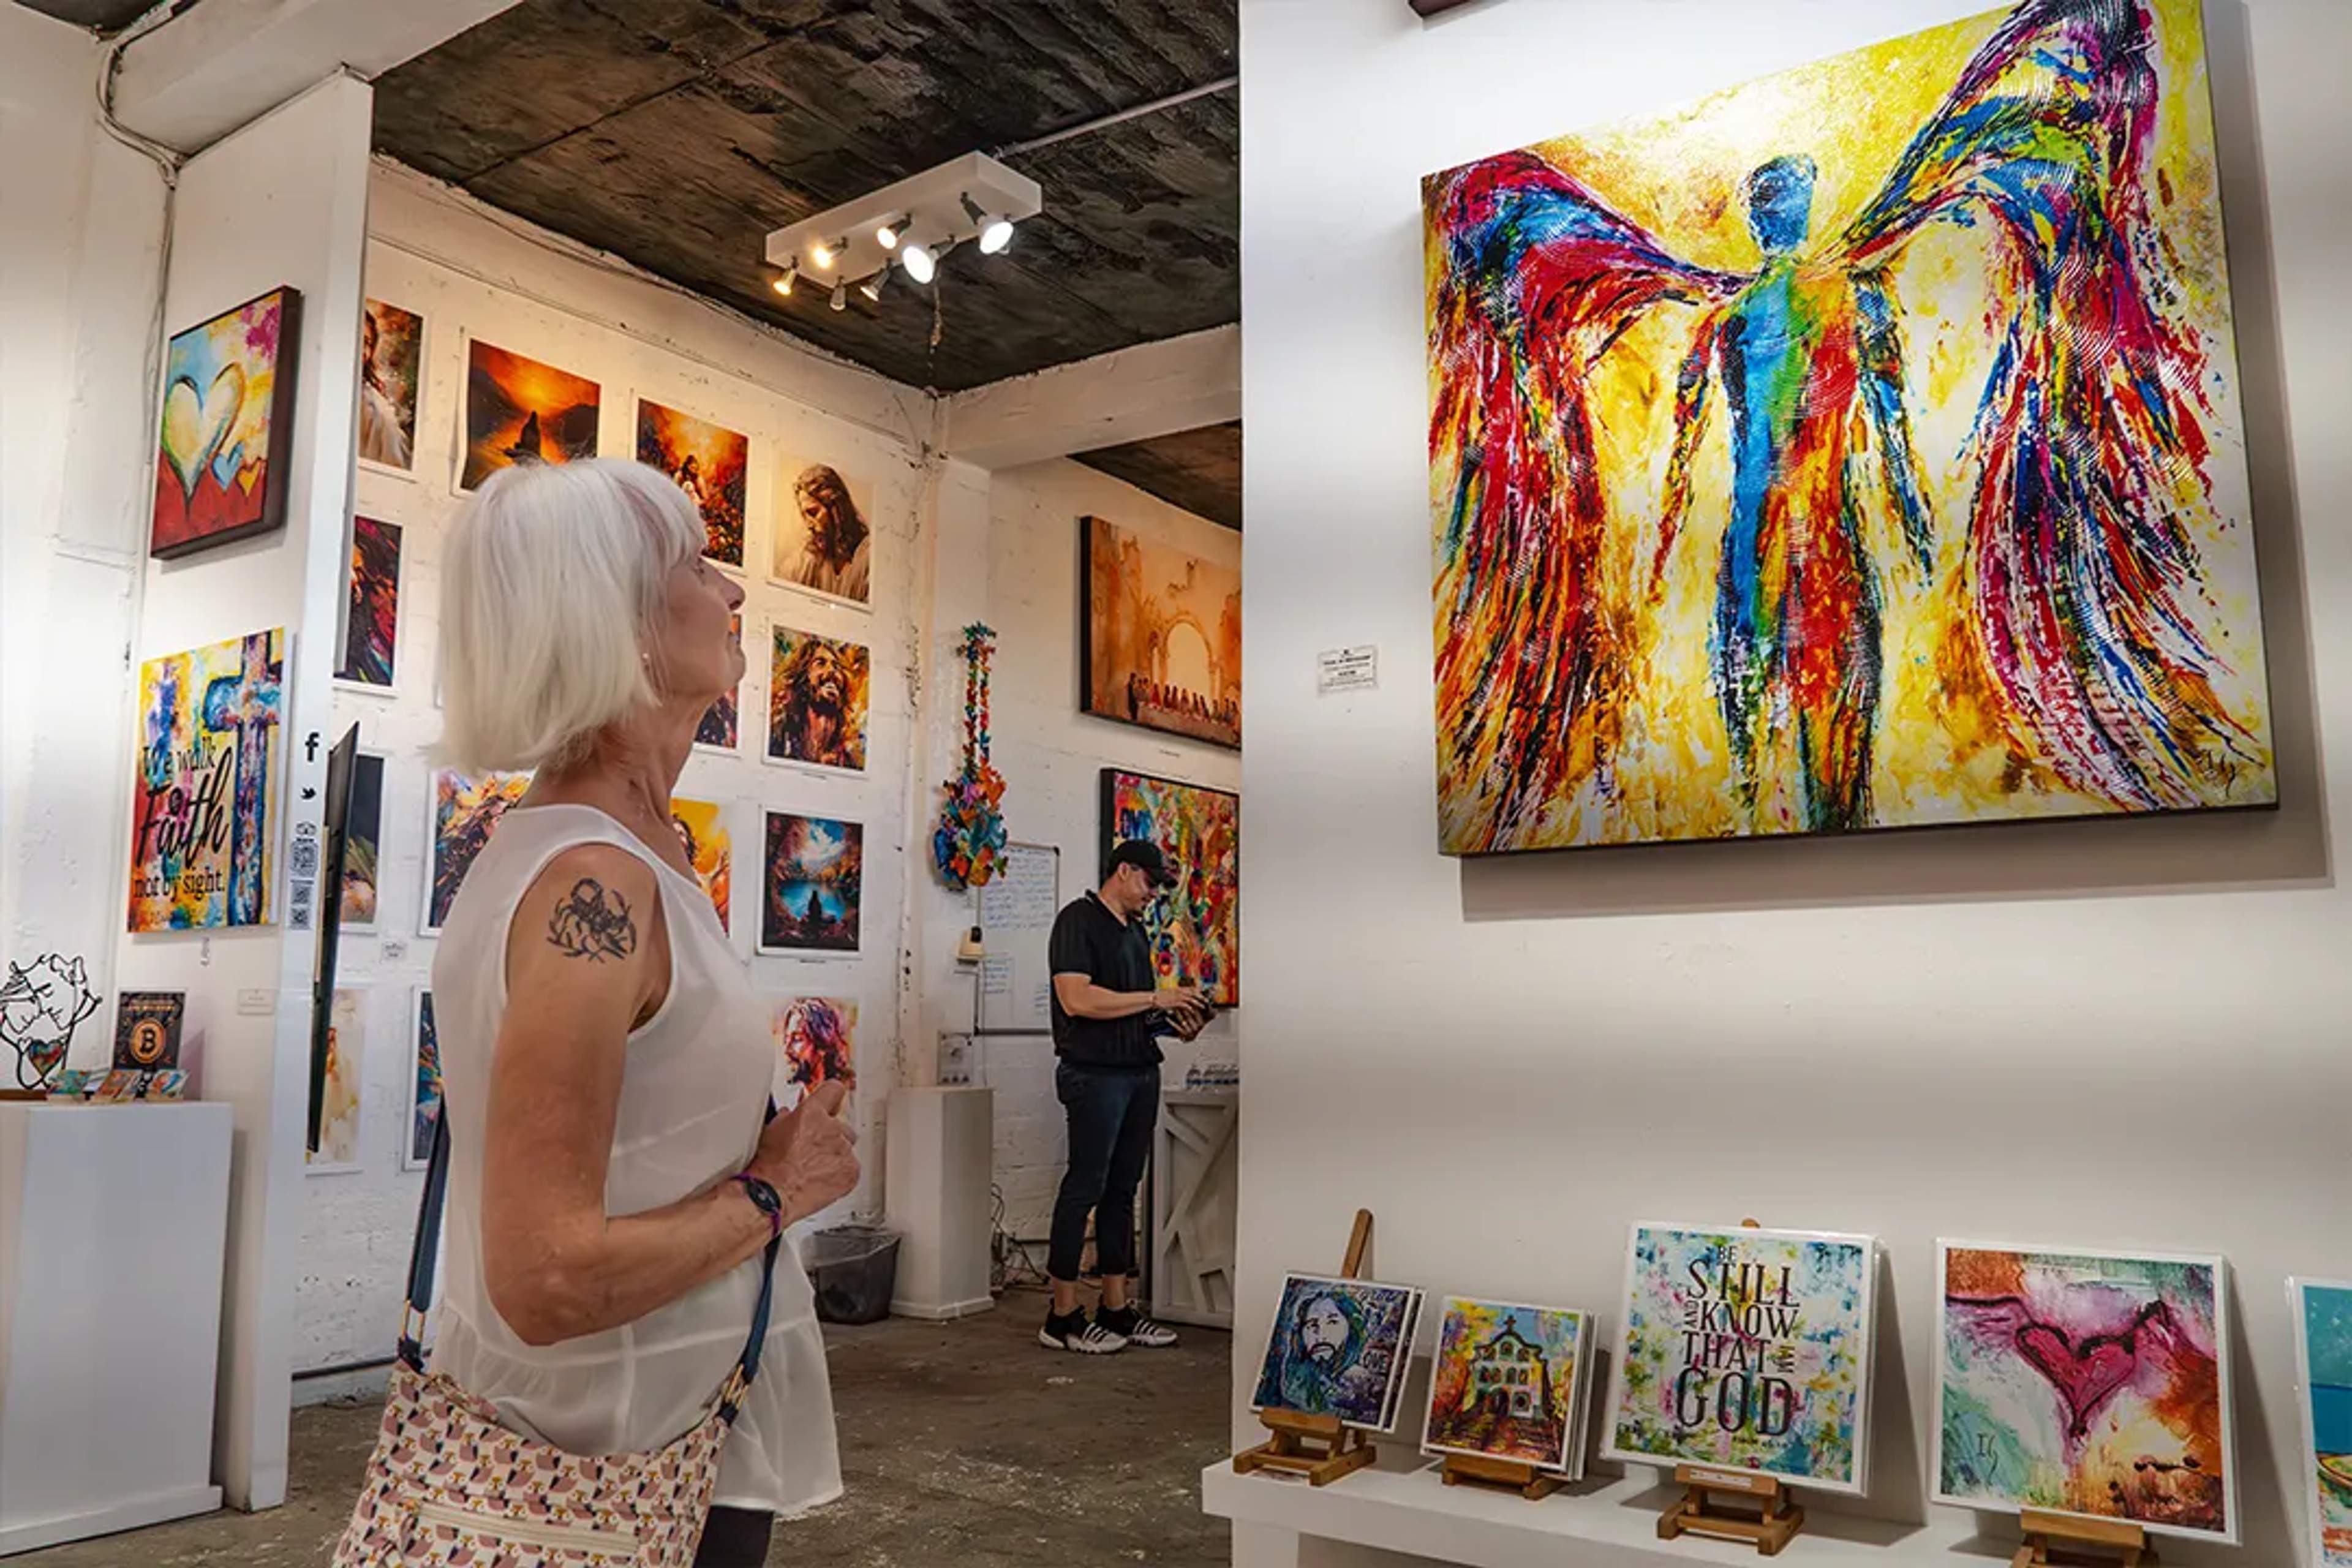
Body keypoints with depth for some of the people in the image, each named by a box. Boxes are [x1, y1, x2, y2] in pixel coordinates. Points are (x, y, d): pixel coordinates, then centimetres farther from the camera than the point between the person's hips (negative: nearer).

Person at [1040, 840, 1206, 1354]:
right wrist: (1156, 998, -15)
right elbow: (1077, 1000, -19)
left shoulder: (1135, 930, 19)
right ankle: (1063, 1316, 4)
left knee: (1122, 1190, 11)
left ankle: (1116, 1308, 17)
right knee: (1085, 1187, -4)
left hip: (1141, 1072, 8)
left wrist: (1174, 1019, 5)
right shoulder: (1078, 921, -8)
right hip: (1095, 1074, -8)